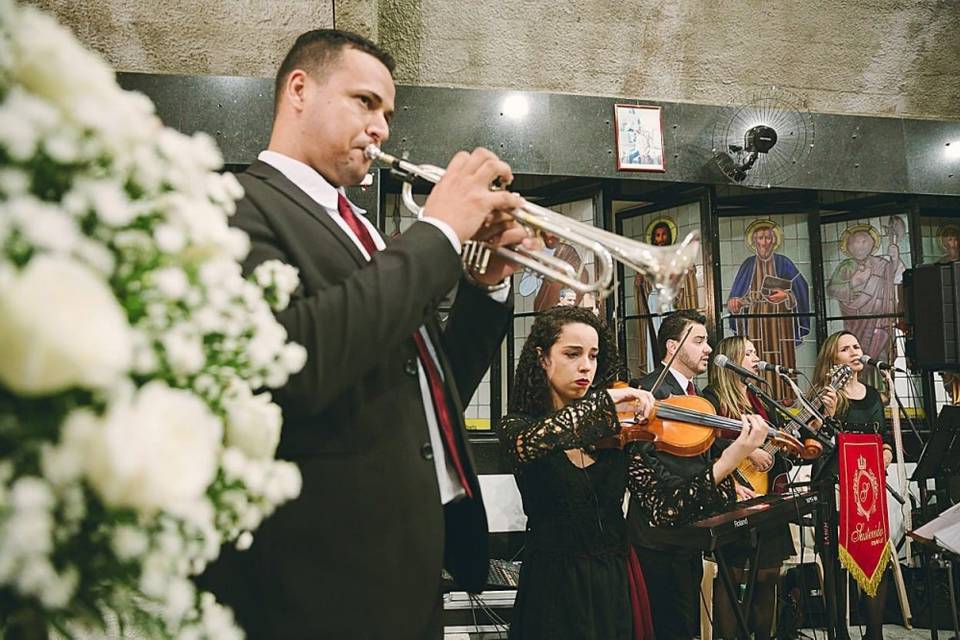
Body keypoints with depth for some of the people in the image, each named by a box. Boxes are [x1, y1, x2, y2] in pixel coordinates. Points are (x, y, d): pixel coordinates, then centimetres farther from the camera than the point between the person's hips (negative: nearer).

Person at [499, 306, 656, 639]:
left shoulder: (613, 430, 1)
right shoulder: (517, 426, -7)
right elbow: (532, 443, -32)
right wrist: (607, 398, -30)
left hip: (616, 582, 3)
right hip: (554, 587, -3)